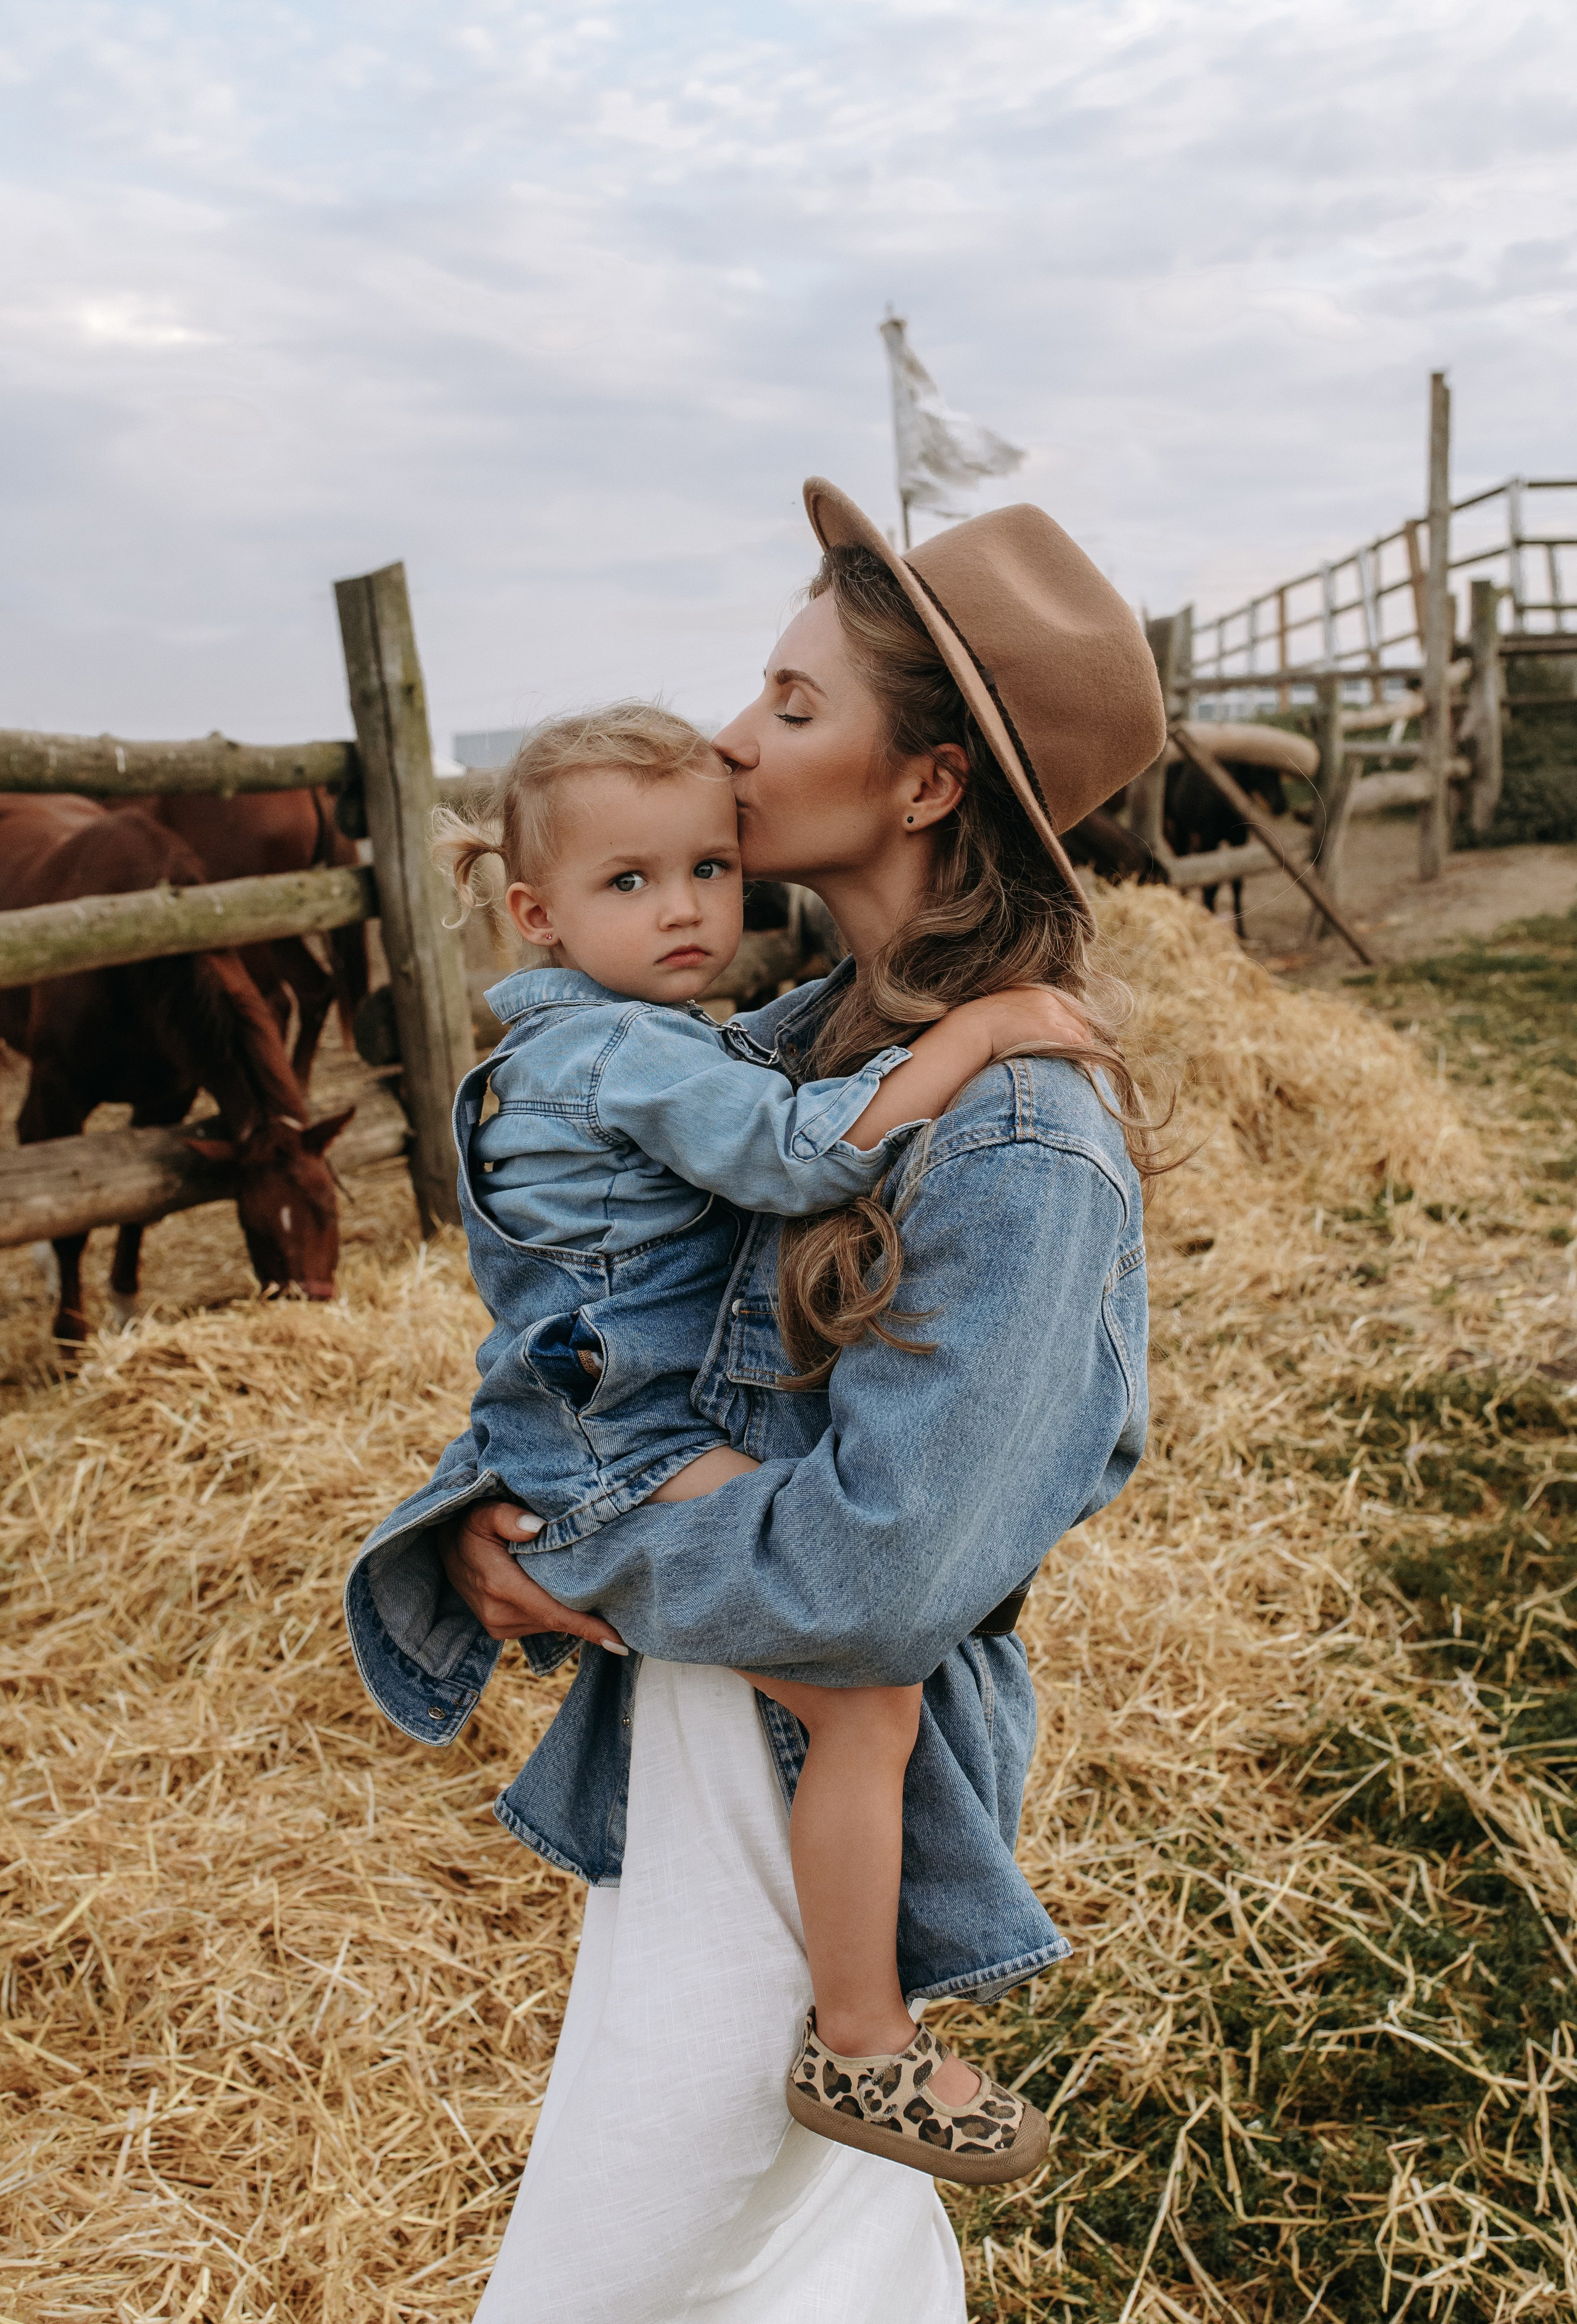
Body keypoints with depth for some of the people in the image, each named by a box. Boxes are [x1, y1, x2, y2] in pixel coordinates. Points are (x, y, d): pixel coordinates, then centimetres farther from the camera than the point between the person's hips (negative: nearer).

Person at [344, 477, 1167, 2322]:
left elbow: (878, 1576, -29)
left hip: (821, 1789, -8)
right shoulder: (800, 1044, 0)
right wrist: (485, 1508, -10)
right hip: (682, 1731, 8)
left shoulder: (1021, 1149, -27)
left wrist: (588, 1561, -14)